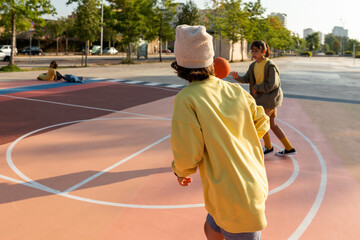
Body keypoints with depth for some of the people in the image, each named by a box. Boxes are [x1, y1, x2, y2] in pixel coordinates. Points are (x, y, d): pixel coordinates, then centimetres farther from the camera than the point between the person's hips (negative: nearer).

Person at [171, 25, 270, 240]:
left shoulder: (186, 100, -18)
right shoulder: (235, 90, -1)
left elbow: (187, 156, -19)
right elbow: (262, 123, 9)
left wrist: (181, 172, 4)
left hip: (232, 197, -7)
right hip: (256, 185, 7)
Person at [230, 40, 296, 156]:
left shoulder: (270, 66, -19)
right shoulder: (254, 65, 5)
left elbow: (272, 84, -22)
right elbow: (247, 79, -1)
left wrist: (257, 88, -15)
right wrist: (237, 77, -20)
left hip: (270, 97, -9)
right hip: (263, 97, 9)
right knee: (271, 124, 14)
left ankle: (268, 147, 21)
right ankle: (289, 148, 24)